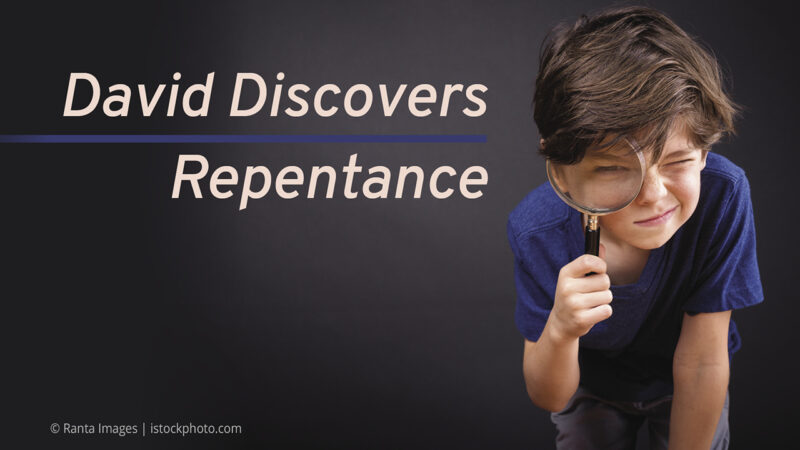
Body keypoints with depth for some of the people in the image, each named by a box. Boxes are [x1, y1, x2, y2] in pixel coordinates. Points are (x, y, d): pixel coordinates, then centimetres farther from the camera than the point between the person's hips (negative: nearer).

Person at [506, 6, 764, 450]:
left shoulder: (722, 195, -35)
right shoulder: (538, 230, -33)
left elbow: (700, 363, -26)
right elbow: (549, 398, -26)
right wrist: (560, 331, -46)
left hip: (680, 385, 0)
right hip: (591, 384, 0)